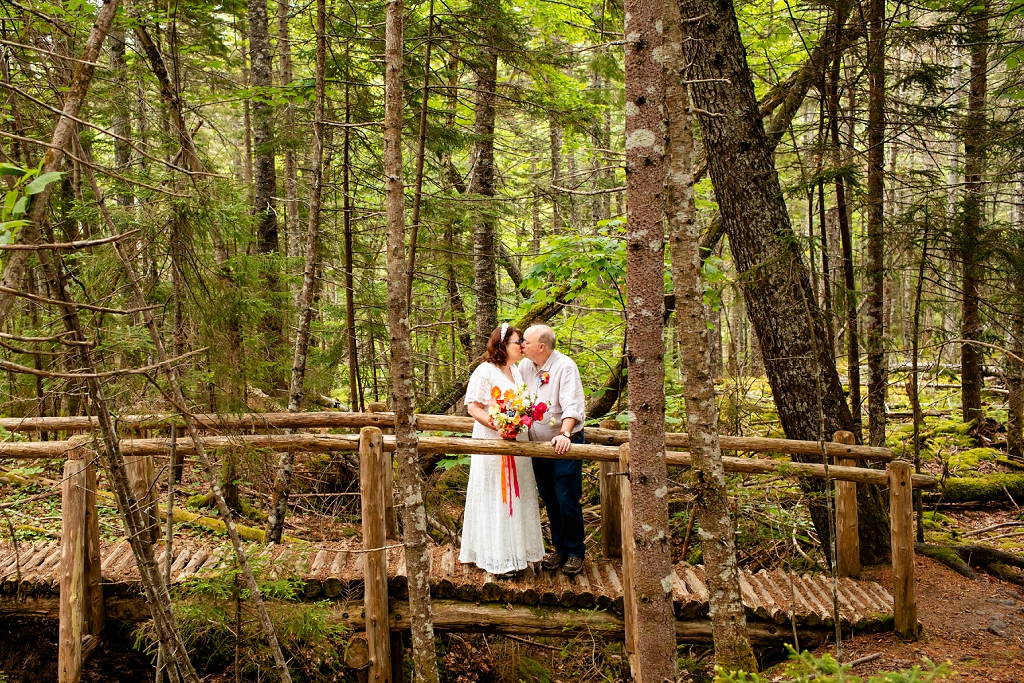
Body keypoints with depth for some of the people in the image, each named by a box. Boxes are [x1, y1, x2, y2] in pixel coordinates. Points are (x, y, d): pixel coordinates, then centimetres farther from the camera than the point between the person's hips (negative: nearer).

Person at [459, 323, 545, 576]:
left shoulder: (516, 371, 13)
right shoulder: (485, 371, -12)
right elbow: (473, 407, -15)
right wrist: (496, 425, -27)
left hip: (517, 442, 8)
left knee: (517, 497, 13)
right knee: (495, 499, -1)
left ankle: (516, 550, 24)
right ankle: (498, 558, 7)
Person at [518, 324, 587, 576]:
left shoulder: (565, 366, -15)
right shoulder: (524, 366, 4)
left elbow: (573, 406, -24)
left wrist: (564, 434, -37)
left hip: (564, 444, -6)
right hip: (537, 445, 6)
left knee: (567, 501, -3)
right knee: (550, 501, 14)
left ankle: (576, 553, 14)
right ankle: (560, 549, 28)